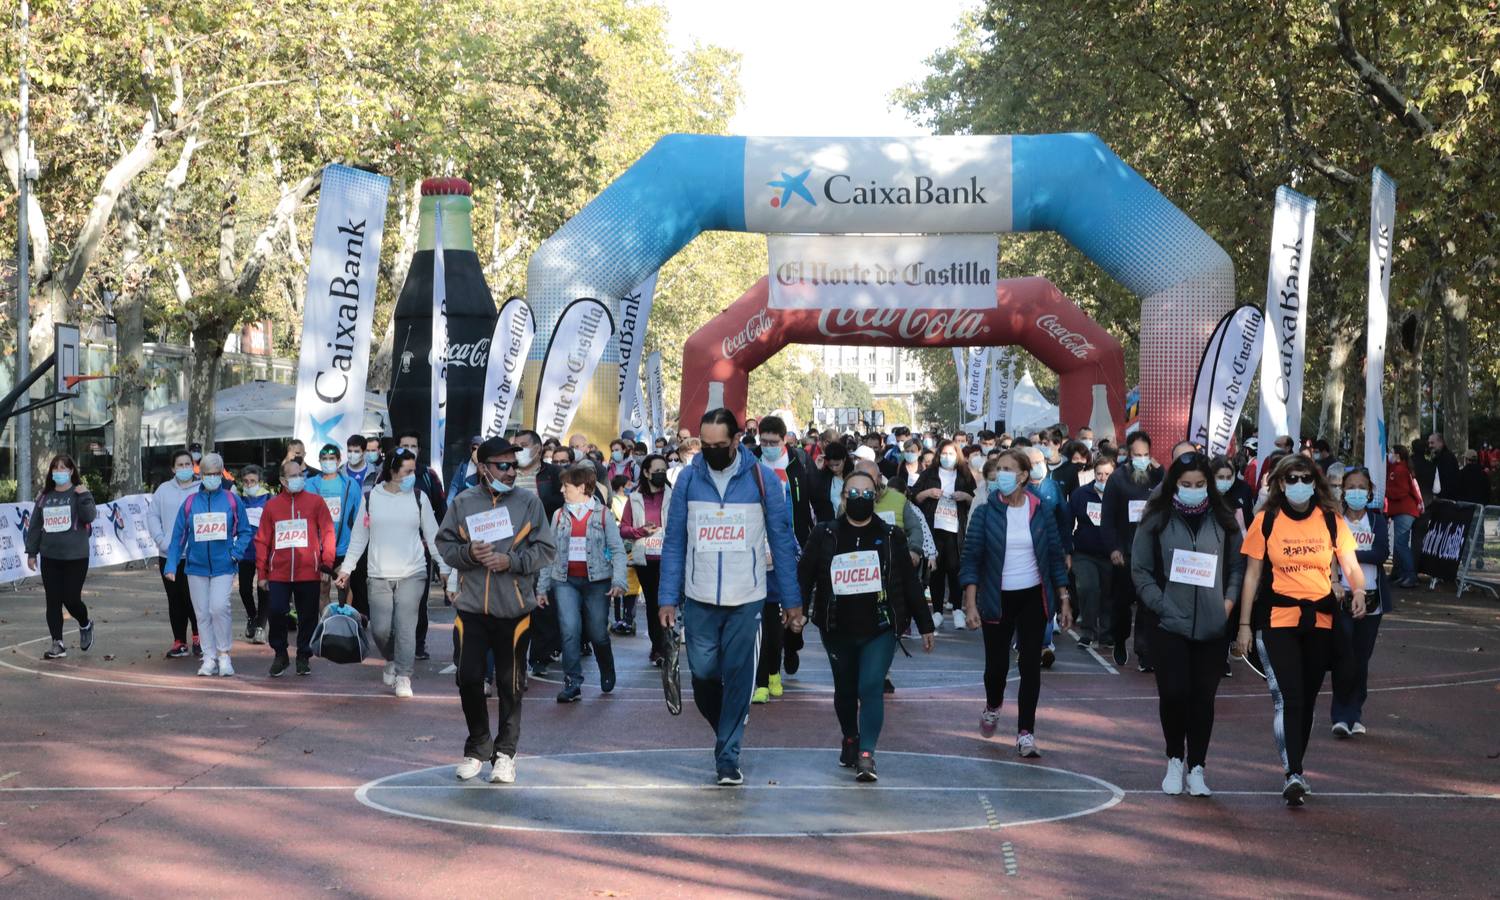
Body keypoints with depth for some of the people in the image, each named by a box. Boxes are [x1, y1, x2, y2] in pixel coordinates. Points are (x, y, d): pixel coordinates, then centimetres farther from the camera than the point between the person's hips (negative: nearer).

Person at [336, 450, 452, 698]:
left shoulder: (419, 498, 4)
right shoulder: (371, 498, 4)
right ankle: (391, 660, 27)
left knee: (406, 628, -8)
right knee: (380, 629, -1)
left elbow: (432, 536, 6)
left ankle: (403, 677, 0)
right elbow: (358, 537, 9)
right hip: (379, 576, 1)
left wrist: (445, 568, 1)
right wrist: (347, 568, 4)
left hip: (412, 575, -1)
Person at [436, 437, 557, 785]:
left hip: (514, 609, -1)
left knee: (510, 683, 5)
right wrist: (469, 553, -13)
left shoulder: (528, 501, 0)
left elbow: (546, 550, -1)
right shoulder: (463, 502, 3)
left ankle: (505, 753, 17)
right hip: (472, 608, 1)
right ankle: (477, 747, 20)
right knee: (469, 678, 2)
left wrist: (511, 561, -14)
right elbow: (444, 544, 6)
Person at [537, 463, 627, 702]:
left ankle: (607, 674, 30)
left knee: (598, 633, 4)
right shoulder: (559, 515, 9)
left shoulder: (603, 514, 0)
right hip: (565, 580, 2)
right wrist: (542, 587, 9)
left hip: (596, 580, -2)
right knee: (570, 631, -12)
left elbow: (618, 550, -2)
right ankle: (572, 683, -8)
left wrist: (618, 581, -14)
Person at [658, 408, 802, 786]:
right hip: (700, 599, 2)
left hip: (747, 599, -2)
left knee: (738, 678, -2)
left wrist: (791, 600, 0)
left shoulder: (761, 479, -3)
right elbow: (674, 542, 5)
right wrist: (668, 598, -1)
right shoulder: (688, 479, 2)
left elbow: (782, 541, 1)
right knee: (703, 674, 5)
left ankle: (728, 756, 7)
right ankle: (725, 728, 32)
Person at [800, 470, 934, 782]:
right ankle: (850, 740, 40)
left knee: (871, 688, -16)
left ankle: (866, 754, -18)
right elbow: (803, 577, 2)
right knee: (845, 691, 16)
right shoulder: (824, 536, 1)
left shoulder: (891, 537, 3)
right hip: (837, 629, 2)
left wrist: (925, 626, 7)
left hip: (880, 629, -1)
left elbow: (910, 583, 6)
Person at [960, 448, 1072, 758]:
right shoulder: (986, 513, -5)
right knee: (997, 663, 5)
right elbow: (971, 559, -6)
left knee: (1030, 664, -3)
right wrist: (970, 604, -14)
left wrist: (1064, 599, 2)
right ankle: (992, 708, 38)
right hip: (998, 599, -1)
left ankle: (1026, 733, 2)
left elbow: (1055, 557, 5)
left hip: (1033, 598, 1)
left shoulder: (1041, 511, -1)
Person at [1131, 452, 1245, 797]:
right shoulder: (1157, 520, 2)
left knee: (1203, 698, 3)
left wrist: (1229, 602, -2)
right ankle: (1175, 761, 16)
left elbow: (1238, 566, 13)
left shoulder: (1223, 521, 8)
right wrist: (1162, 606, -8)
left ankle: (1196, 768, 13)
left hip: (1213, 628, 2)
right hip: (1170, 626, -2)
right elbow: (1140, 570, 2)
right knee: (1173, 694, -5)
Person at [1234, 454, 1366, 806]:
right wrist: (1244, 625, 0)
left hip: (1320, 620, 3)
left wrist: (1358, 590, -21)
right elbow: (1252, 575, 2)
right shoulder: (1266, 521, -1)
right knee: (1288, 698, -13)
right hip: (1276, 620, -2)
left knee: (1307, 699, 10)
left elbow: (1351, 565, 2)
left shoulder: (1331, 520, 3)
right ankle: (1293, 775, -16)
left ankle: (1294, 769, 25)